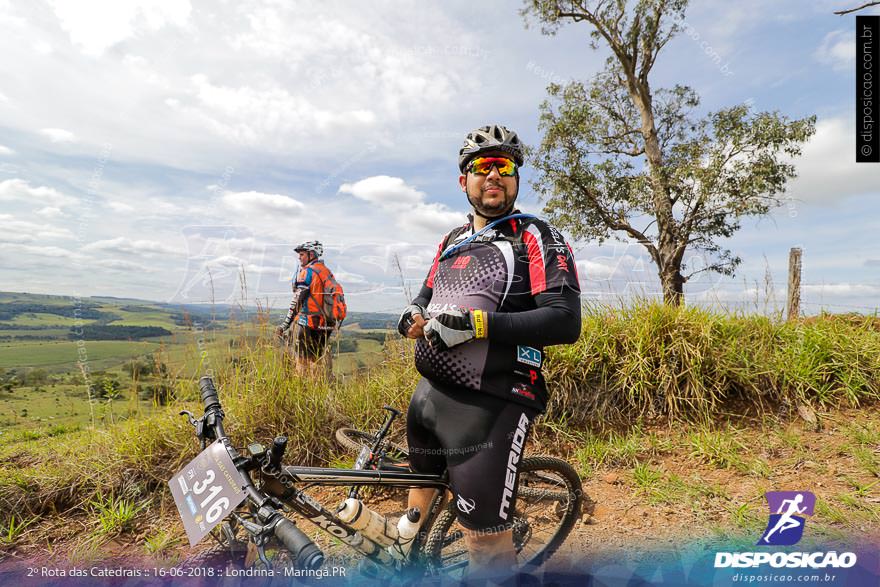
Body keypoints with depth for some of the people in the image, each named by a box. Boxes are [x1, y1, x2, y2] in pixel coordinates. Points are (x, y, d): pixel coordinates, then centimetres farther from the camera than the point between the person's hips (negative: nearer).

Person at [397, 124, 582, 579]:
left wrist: (474, 323, -25)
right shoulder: (453, 241, 13)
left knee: (486, 541, 0)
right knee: (421, 482, 26)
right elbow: (428, 294, 22)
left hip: (488, 406, -6)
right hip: (428, 394, 7)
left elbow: (565, 321, -18)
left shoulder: (536, 238, -7)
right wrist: (414, 315, -2)